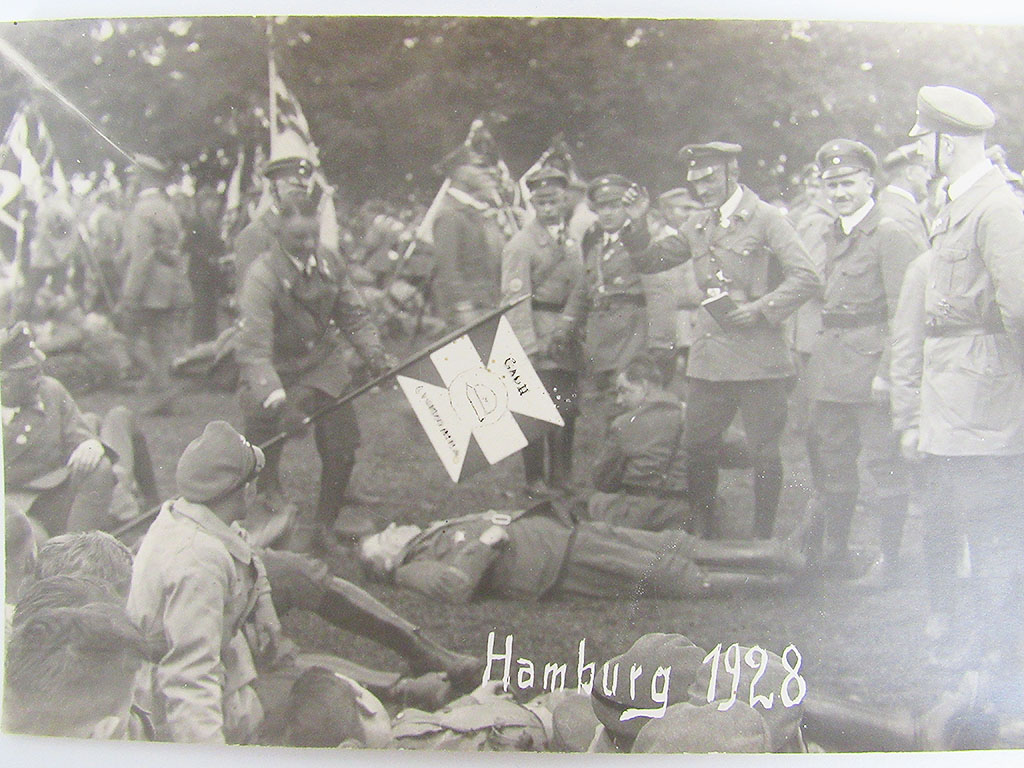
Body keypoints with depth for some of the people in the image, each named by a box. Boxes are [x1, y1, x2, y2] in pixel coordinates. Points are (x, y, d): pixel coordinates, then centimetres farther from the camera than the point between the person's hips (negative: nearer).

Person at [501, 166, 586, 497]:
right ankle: (535, 479, 3)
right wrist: (528, 345, -18)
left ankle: (563, 477, 18)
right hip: (537, 338, -6)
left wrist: (569, 322, -7)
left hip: (567, 337, 6)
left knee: (567, 408, 8)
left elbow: (578, 287, 12)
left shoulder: (572, 242, 16)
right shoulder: (520, 244, -6)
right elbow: (515, 298, -11)